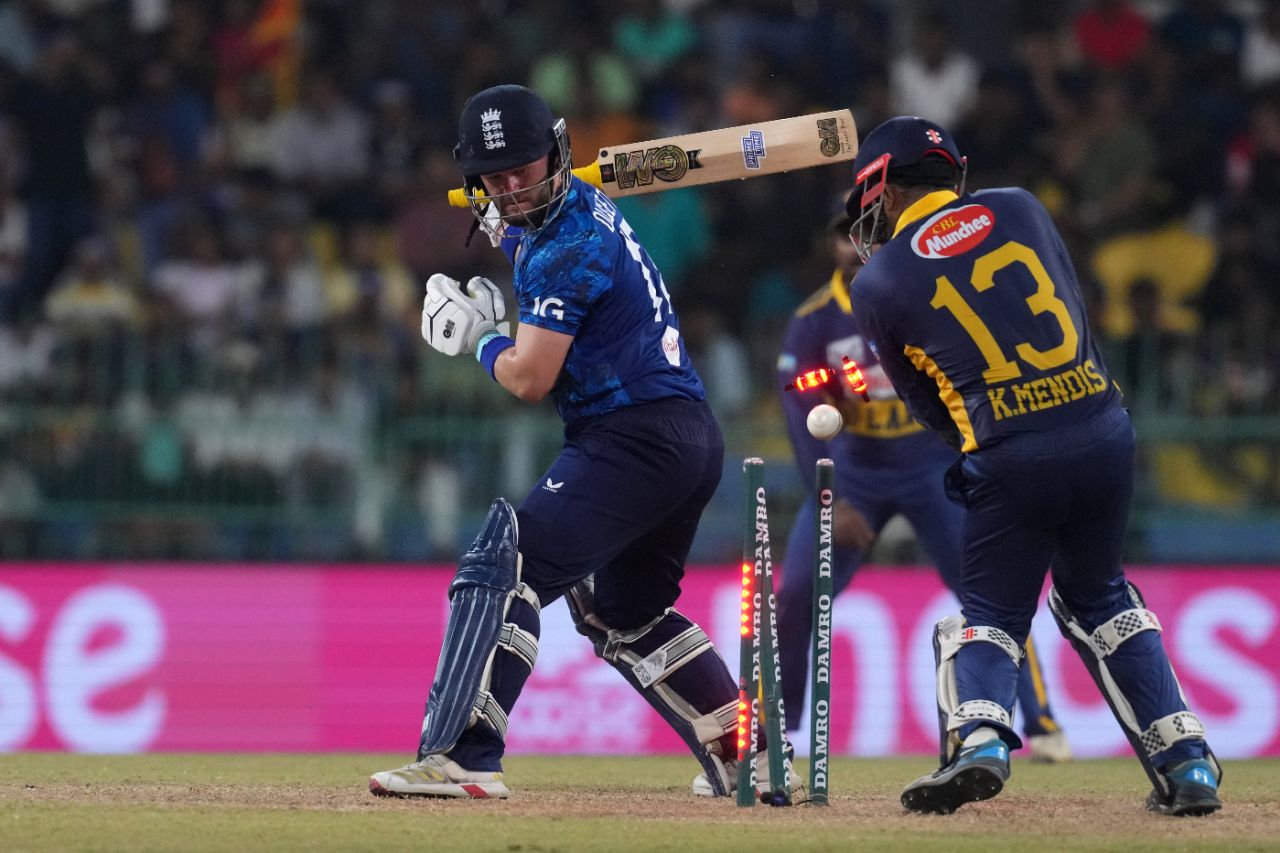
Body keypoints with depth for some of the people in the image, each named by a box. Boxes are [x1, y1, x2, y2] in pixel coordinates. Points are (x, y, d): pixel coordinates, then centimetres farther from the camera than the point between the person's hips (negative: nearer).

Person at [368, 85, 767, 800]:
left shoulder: (566, 249, -15)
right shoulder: (590, 207, 15)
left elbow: (529, 378, -16)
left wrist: (483, 342, 4)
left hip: (634, 439, -11)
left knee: (502, 568, -19)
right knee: (623, 609, 28)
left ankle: (461, 759, -30)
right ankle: (739, 748, 28)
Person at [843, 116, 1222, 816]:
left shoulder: (879, 282, 5)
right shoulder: (1020, 208, 13)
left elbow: (925, 404, 13)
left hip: (1008, 459, -3)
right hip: (1105, 430, 4)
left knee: (989, 613, 12)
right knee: (1099, 600, 23)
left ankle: (977, 737, -18)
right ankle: (1187, 761, 15)